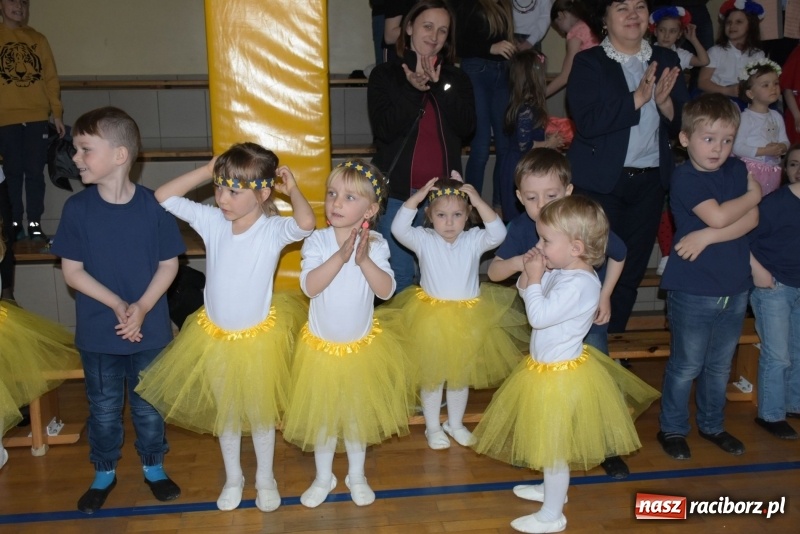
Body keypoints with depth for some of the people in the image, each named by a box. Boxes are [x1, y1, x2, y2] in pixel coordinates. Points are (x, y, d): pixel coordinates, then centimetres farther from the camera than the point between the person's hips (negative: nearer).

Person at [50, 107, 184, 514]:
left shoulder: (152, 205, -12)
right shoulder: (78, 208, -9)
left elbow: (168, 265, -6)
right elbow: (72, 271, -7)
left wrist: (142, 308, -18)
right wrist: (117, 305, -17)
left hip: (149, 330, -1)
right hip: (97, 332, 1)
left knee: (148, 405, 15)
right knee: (103, 408, 17)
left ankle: (153, 467, 36)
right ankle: (104, 472, 37)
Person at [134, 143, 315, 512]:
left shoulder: (273, 230, -21)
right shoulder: (212, 221, -10)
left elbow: (305, 223, -42)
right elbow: (163, 197, -7)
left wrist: (293, 189, -31)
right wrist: (206, 172, -12)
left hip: (258, 337, -3)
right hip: (215, 336, 3)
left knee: (260, 412, 16)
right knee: (225, 412, 20)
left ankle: (265, 478, 38)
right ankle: (233, 477, 40)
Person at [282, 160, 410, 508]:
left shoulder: (376, 245, -13)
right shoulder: (317, 242, -15)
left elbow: (386, 290, -22)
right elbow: (309, 286, -28)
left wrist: (364, 259, -35)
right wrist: (340, 256, -36)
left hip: (362, 346, 0)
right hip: (321, 346, 0)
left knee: (358, 414, 17)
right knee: (321, 414, 15)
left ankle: (357, 476, 38)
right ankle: (323, 477, 36)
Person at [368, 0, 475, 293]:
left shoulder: (456, 78, 9)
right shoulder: (385, 74, 2)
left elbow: (466, 126, -6)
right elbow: (385, 129, -11)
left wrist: (439, 87, -14)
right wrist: (413, 90, -20)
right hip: (397, 190, -2)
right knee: (400, 274, 1)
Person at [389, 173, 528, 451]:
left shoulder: (474, 240, -6)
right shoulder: (424, 240, -9)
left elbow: (497, 233, -22)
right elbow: (399, 229, -22)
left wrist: (480, 202, -29)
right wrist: (416, 197, -27)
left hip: (467, 320, 2)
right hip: (431, 319, -2)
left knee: (460, 374, 18)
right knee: (432, 375, 12)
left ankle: (455, 423, 38)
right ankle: (432, 427, 31)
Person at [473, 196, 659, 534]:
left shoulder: (579, 284, -28)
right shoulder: (562, 272, -1)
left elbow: (539, 316, -30)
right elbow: (526, 293, 10)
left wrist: (534, 278, -20)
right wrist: (530, 274, -9)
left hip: (560, 374, -9)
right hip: (549, 367, 9)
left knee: (554, 444, 5)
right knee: (550, 440, 26)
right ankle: (553, 488, 46)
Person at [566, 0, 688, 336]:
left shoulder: (666, 60, 8)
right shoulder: (588, 63, -4)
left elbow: (682, 124, 6)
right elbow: (587, 122, -19)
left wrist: (664, 102, -13)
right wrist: (637, 98, -21)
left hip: (650, 181, 5)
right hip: (600, 182, -4)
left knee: (632, 271, 11)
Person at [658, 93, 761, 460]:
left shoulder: (737, 170, 5)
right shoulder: (685, 178, -12)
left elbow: (752, 220, -6)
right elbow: (718, 216, -24)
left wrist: (707, 237, -19)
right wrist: (753, 194, -7)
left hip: (735, 289, 6)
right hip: (693, 292, -5)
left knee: (720, 366, 18)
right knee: (686, 366, 6)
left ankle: (712, 425, 36)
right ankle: (672, 429, 23)